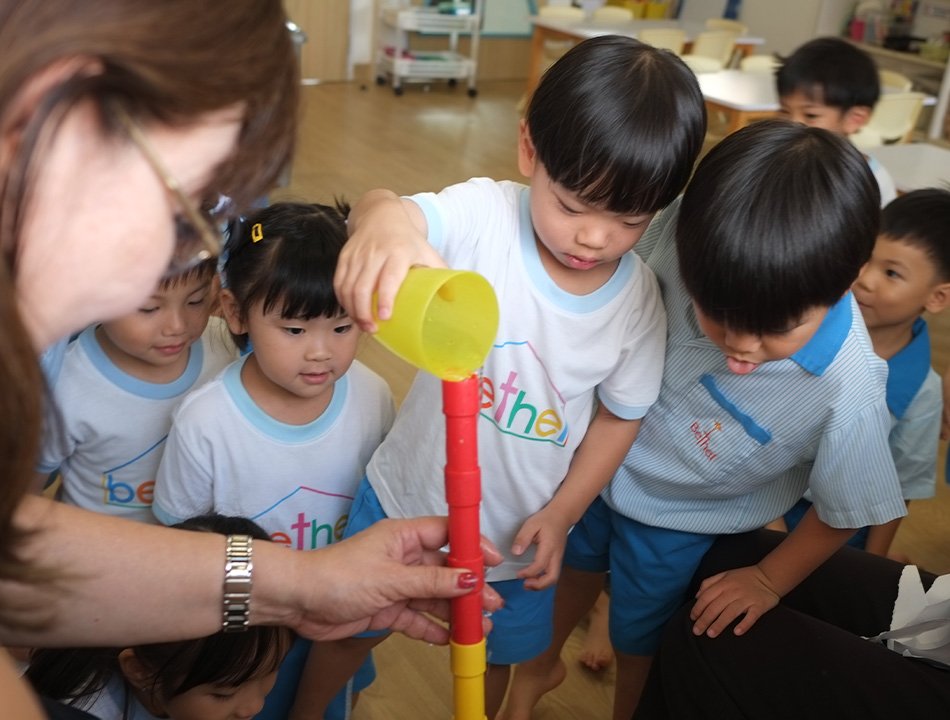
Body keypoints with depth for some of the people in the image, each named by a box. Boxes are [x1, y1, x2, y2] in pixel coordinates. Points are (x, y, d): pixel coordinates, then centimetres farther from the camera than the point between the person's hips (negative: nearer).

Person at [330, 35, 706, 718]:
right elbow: (401, 211, -44)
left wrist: (560, 514, -7)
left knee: (495, 660, 27)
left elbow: (620, 415, -2)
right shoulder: (485, 215, -24)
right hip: (407, 500, -1)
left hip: (518, 532, 2)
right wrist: (384, 220, -68)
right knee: (351, 631, 22)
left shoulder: (639, 301, -15)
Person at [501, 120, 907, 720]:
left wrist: (769, 581, -4)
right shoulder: (684, 231, -32)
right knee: (573, 566, 29)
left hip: (680, 520, -3)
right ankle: (541, 664, 61)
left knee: (638, 645, 20)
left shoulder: (848, 391, -37)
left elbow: (844, 512, -17)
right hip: (604, 452, 4)